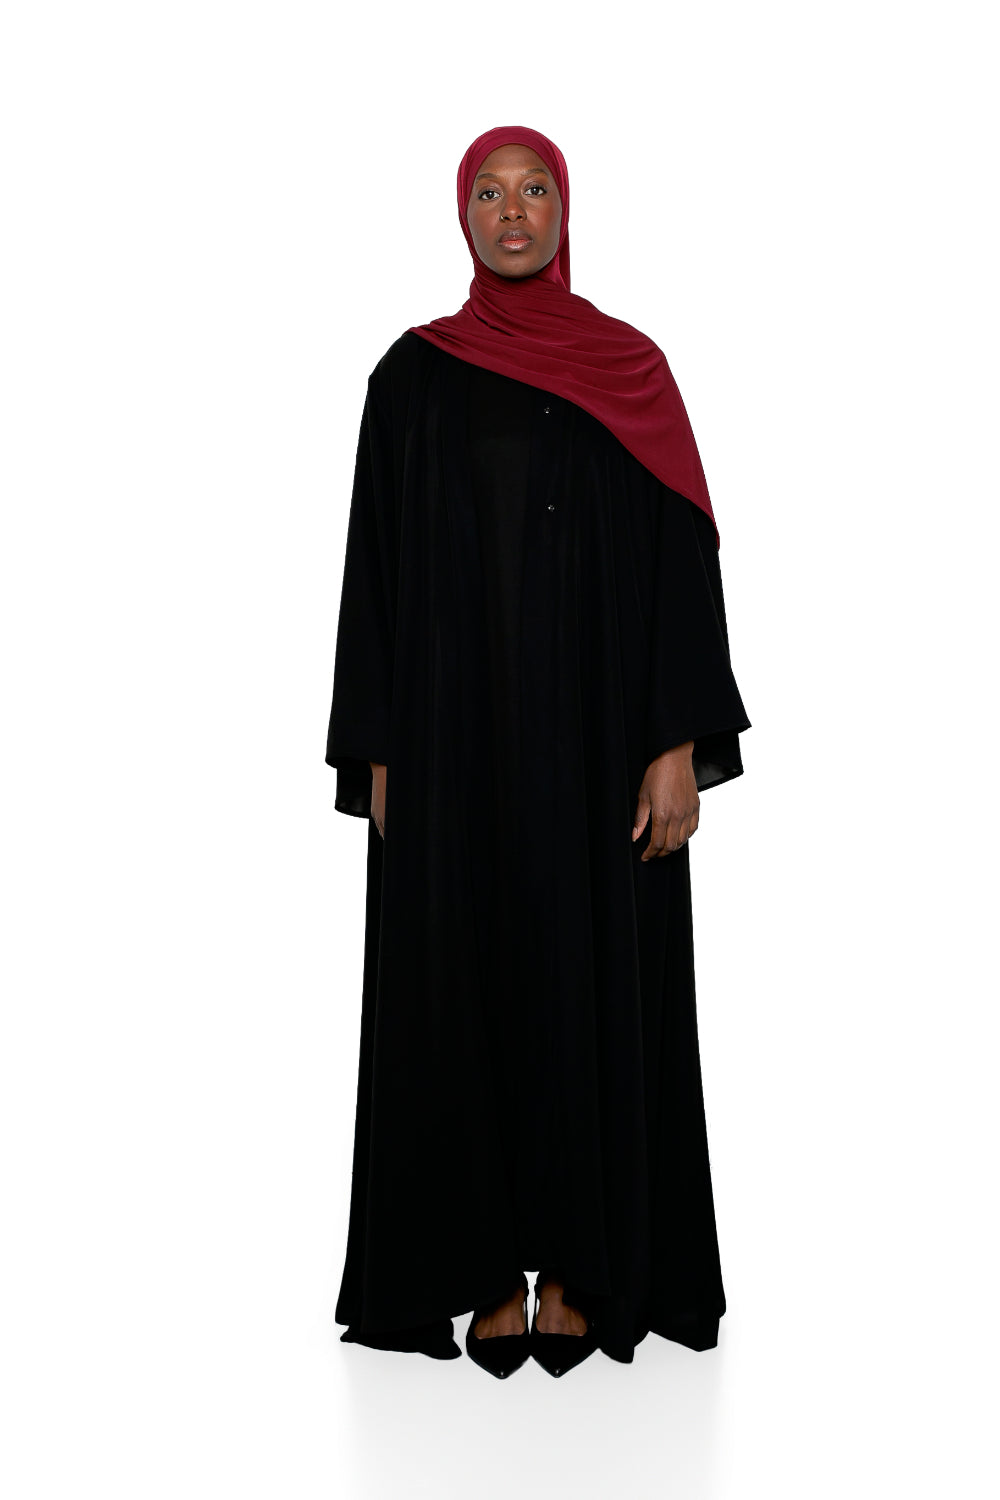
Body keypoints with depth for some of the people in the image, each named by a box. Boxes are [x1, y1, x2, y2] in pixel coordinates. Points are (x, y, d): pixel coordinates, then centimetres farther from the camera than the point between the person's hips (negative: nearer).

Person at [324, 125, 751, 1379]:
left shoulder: (630, 368, 4)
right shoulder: (413, 373, 7)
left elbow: (683, 557, 0)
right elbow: (379, 566, 5)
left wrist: (680, 746, -9)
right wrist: (376, 755, -1)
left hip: (597, 734, 0)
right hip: (454, 732, 1)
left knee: (593, 979, 3)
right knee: (462, 981, 4)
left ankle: (580, 1266, 19)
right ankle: (488, 1270, 18)